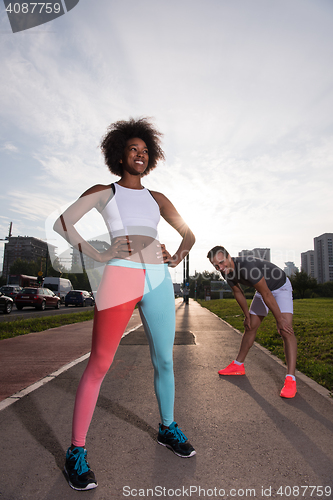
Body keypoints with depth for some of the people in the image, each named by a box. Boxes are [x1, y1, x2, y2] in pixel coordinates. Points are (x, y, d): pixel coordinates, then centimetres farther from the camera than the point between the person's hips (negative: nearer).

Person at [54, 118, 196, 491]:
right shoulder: (103, 192, 13)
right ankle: (76, 452, 14)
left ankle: (167, 428, 33)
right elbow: (62, 222, 2)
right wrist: (97, 256, -6)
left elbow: (189, 235, 27)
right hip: (120, 277, -4)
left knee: (164, 361, 11)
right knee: (99, 365, -4)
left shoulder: (157, 199, 22)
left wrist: (174, 260, 10)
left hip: (158, 279, 5)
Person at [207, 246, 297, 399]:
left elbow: (266, 294, -32)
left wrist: (280, 319, -24)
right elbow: (238, 292, 3)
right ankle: (238, 365, 21)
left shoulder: (247, 266, -39)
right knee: (250, 327, 9)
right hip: (262, 289, 7)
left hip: (280, 287, -7)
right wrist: (247, 315, 9)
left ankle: (290, 379, -18)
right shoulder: (227, 271, -14)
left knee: (286, 330, -21)